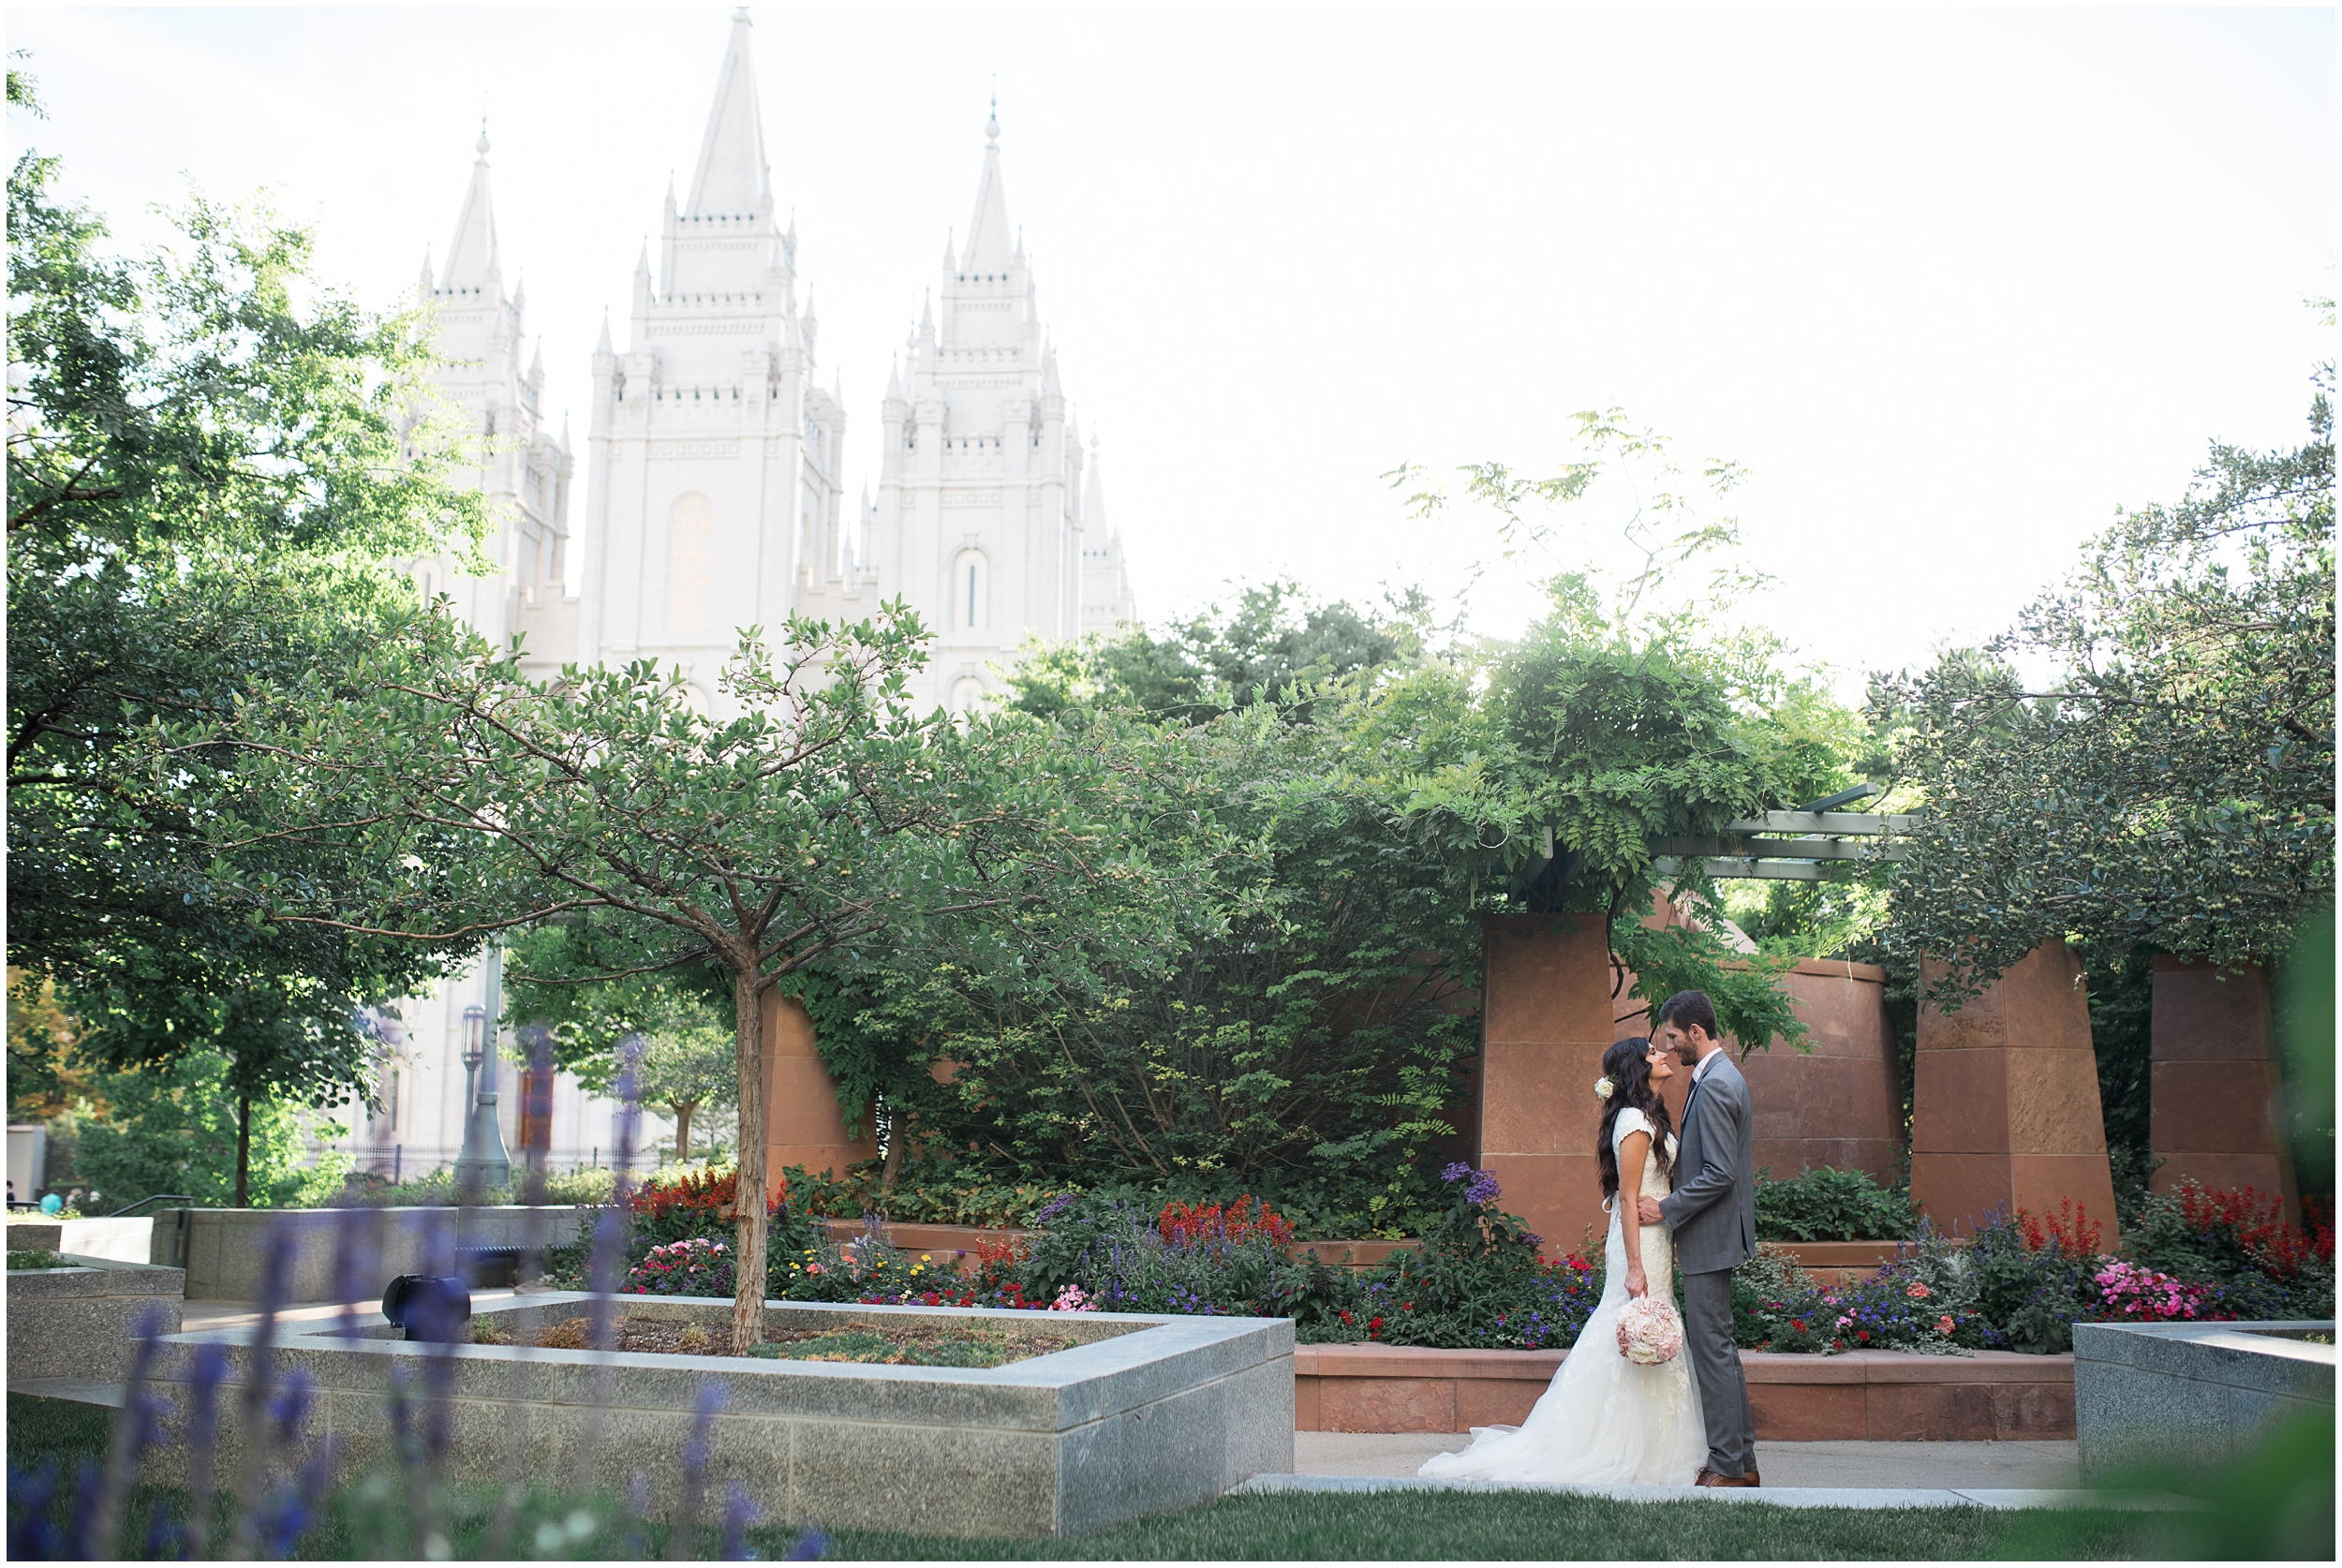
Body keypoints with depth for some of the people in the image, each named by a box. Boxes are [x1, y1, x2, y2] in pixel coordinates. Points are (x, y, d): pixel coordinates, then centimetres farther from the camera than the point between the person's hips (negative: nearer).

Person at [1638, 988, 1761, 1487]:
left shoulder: (1713, 1086, -18)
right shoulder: (1725, 1077, 14)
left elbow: (1719, 1174, -23)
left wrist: (1666, 1209, -16)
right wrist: (1676, 1211, 18)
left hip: (1711, 1240, -11)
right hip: (1715, 1238, 11)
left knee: (1712, 1348, -5)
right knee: (1718, 1347, 15)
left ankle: (1727, 1468, 0)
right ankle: (1742, 1460, 22)